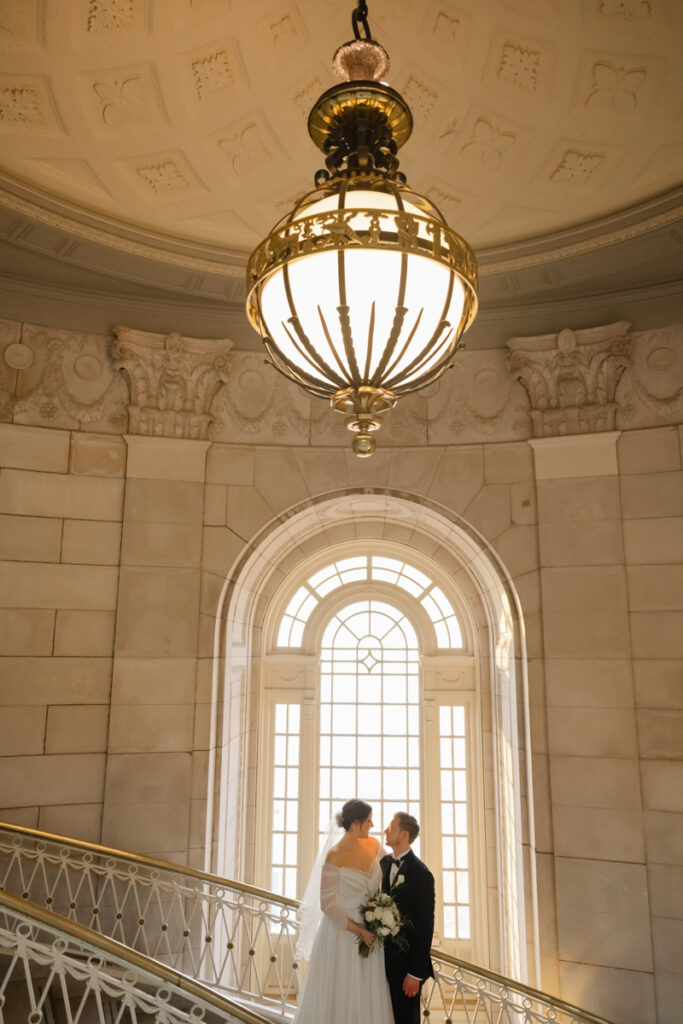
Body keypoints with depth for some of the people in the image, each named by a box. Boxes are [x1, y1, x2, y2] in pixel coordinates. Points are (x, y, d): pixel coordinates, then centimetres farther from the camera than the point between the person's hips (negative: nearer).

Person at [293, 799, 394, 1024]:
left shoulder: (373, 845, -4)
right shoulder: (334, 857, -22)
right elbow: (328, 904, -16)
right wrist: (358, 930, -16)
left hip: (369, 932, 6)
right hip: (342, 932, -5)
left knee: (369, 994, 15)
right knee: (337, 995, 9)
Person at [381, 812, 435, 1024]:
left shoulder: (421, 874, -17)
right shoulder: (384, 862, 4)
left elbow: (425, 927, -15)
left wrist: (415, 973, -15)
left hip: (405, 960, -6)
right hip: (384, 957, 6)